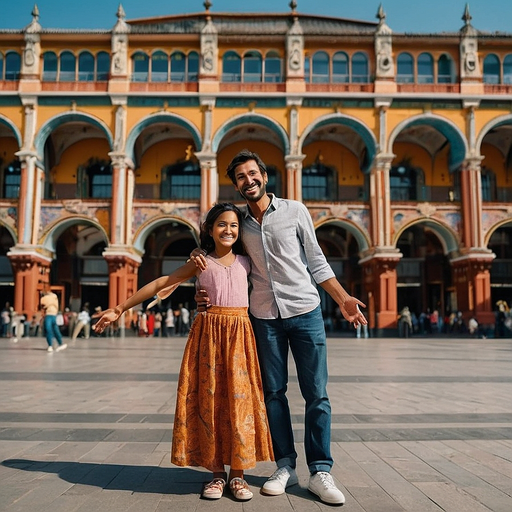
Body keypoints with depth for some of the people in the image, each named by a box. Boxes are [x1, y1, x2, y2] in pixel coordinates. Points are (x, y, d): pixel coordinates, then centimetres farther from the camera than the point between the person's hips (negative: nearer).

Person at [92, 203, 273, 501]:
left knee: (239, 398, -2)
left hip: (239, 334, 1)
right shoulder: (201, 262, 9)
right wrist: (121, 308, 7)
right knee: (208, 399, 0)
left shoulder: (245, 262, 12)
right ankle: (217, 472, 12)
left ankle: (238, 473, 8)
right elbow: (160, 285, 8)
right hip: (207, 333, 0)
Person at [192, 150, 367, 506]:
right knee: (273, 392, 7)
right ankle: (286, 467, 19)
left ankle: (320, 472, 8)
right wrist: (208, 293, -1)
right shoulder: (240, 223, 9)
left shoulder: (295, 211, 2)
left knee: (316, 393, -1)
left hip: (305, 311, -2)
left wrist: (342, 299, -3)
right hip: (265, 317, 2)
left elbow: (316, 262, 4)